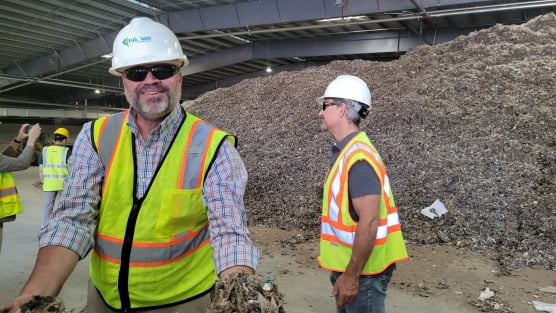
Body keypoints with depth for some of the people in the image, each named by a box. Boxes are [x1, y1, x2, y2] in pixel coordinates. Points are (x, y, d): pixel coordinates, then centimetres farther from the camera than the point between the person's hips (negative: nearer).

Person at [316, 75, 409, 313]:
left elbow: (369, 221, -26)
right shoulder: (346, 152, 7)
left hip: (362, 270, -9)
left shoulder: (358, 157, -23)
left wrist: (351, 276, -22)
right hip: (348, 265, 9)